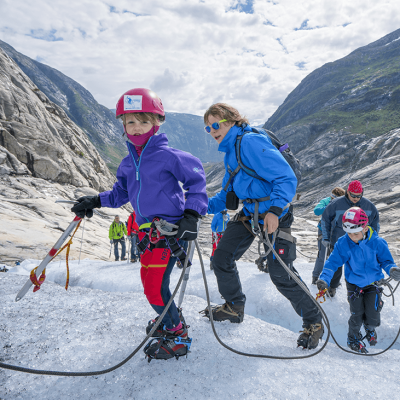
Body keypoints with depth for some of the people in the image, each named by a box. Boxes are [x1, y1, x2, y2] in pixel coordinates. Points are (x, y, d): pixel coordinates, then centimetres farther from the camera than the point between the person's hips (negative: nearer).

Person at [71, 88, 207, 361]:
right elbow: (121, 193, 21)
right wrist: (96, 201, 9)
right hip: (147, 230, 8)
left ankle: (178, 337, 13)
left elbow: (197, 181, -8)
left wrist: (192, 214, -17)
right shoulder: (128, 163, 10)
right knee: (150, 282, 18)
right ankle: (169, 319, 43)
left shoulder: (168, 155, -12)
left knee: (156, 288, -10)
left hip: (170, 229, -8)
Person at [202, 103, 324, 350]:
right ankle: (234, 307, 30)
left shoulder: (251, 142, -20)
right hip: (249, 214, 9)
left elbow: (287, 178, -25)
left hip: (275, 216, -8)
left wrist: (274, 211, -36)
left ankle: (314, 322, 19)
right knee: (221, 259, 6)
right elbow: (227, 195, 12)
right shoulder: (230, 152, 10)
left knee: (281, 275, -6)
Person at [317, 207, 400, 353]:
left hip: (373, 284, 1)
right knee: (357, 316, -4)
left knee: (373, 317, -4)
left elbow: (386, 260, -6)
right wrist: (325, 278, -27)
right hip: (354, 284, 0)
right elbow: (333, 261, -15)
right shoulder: (343, 243, -16)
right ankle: (353, 338, 27)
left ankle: (370, 328, 35)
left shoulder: (377, 242, -16)